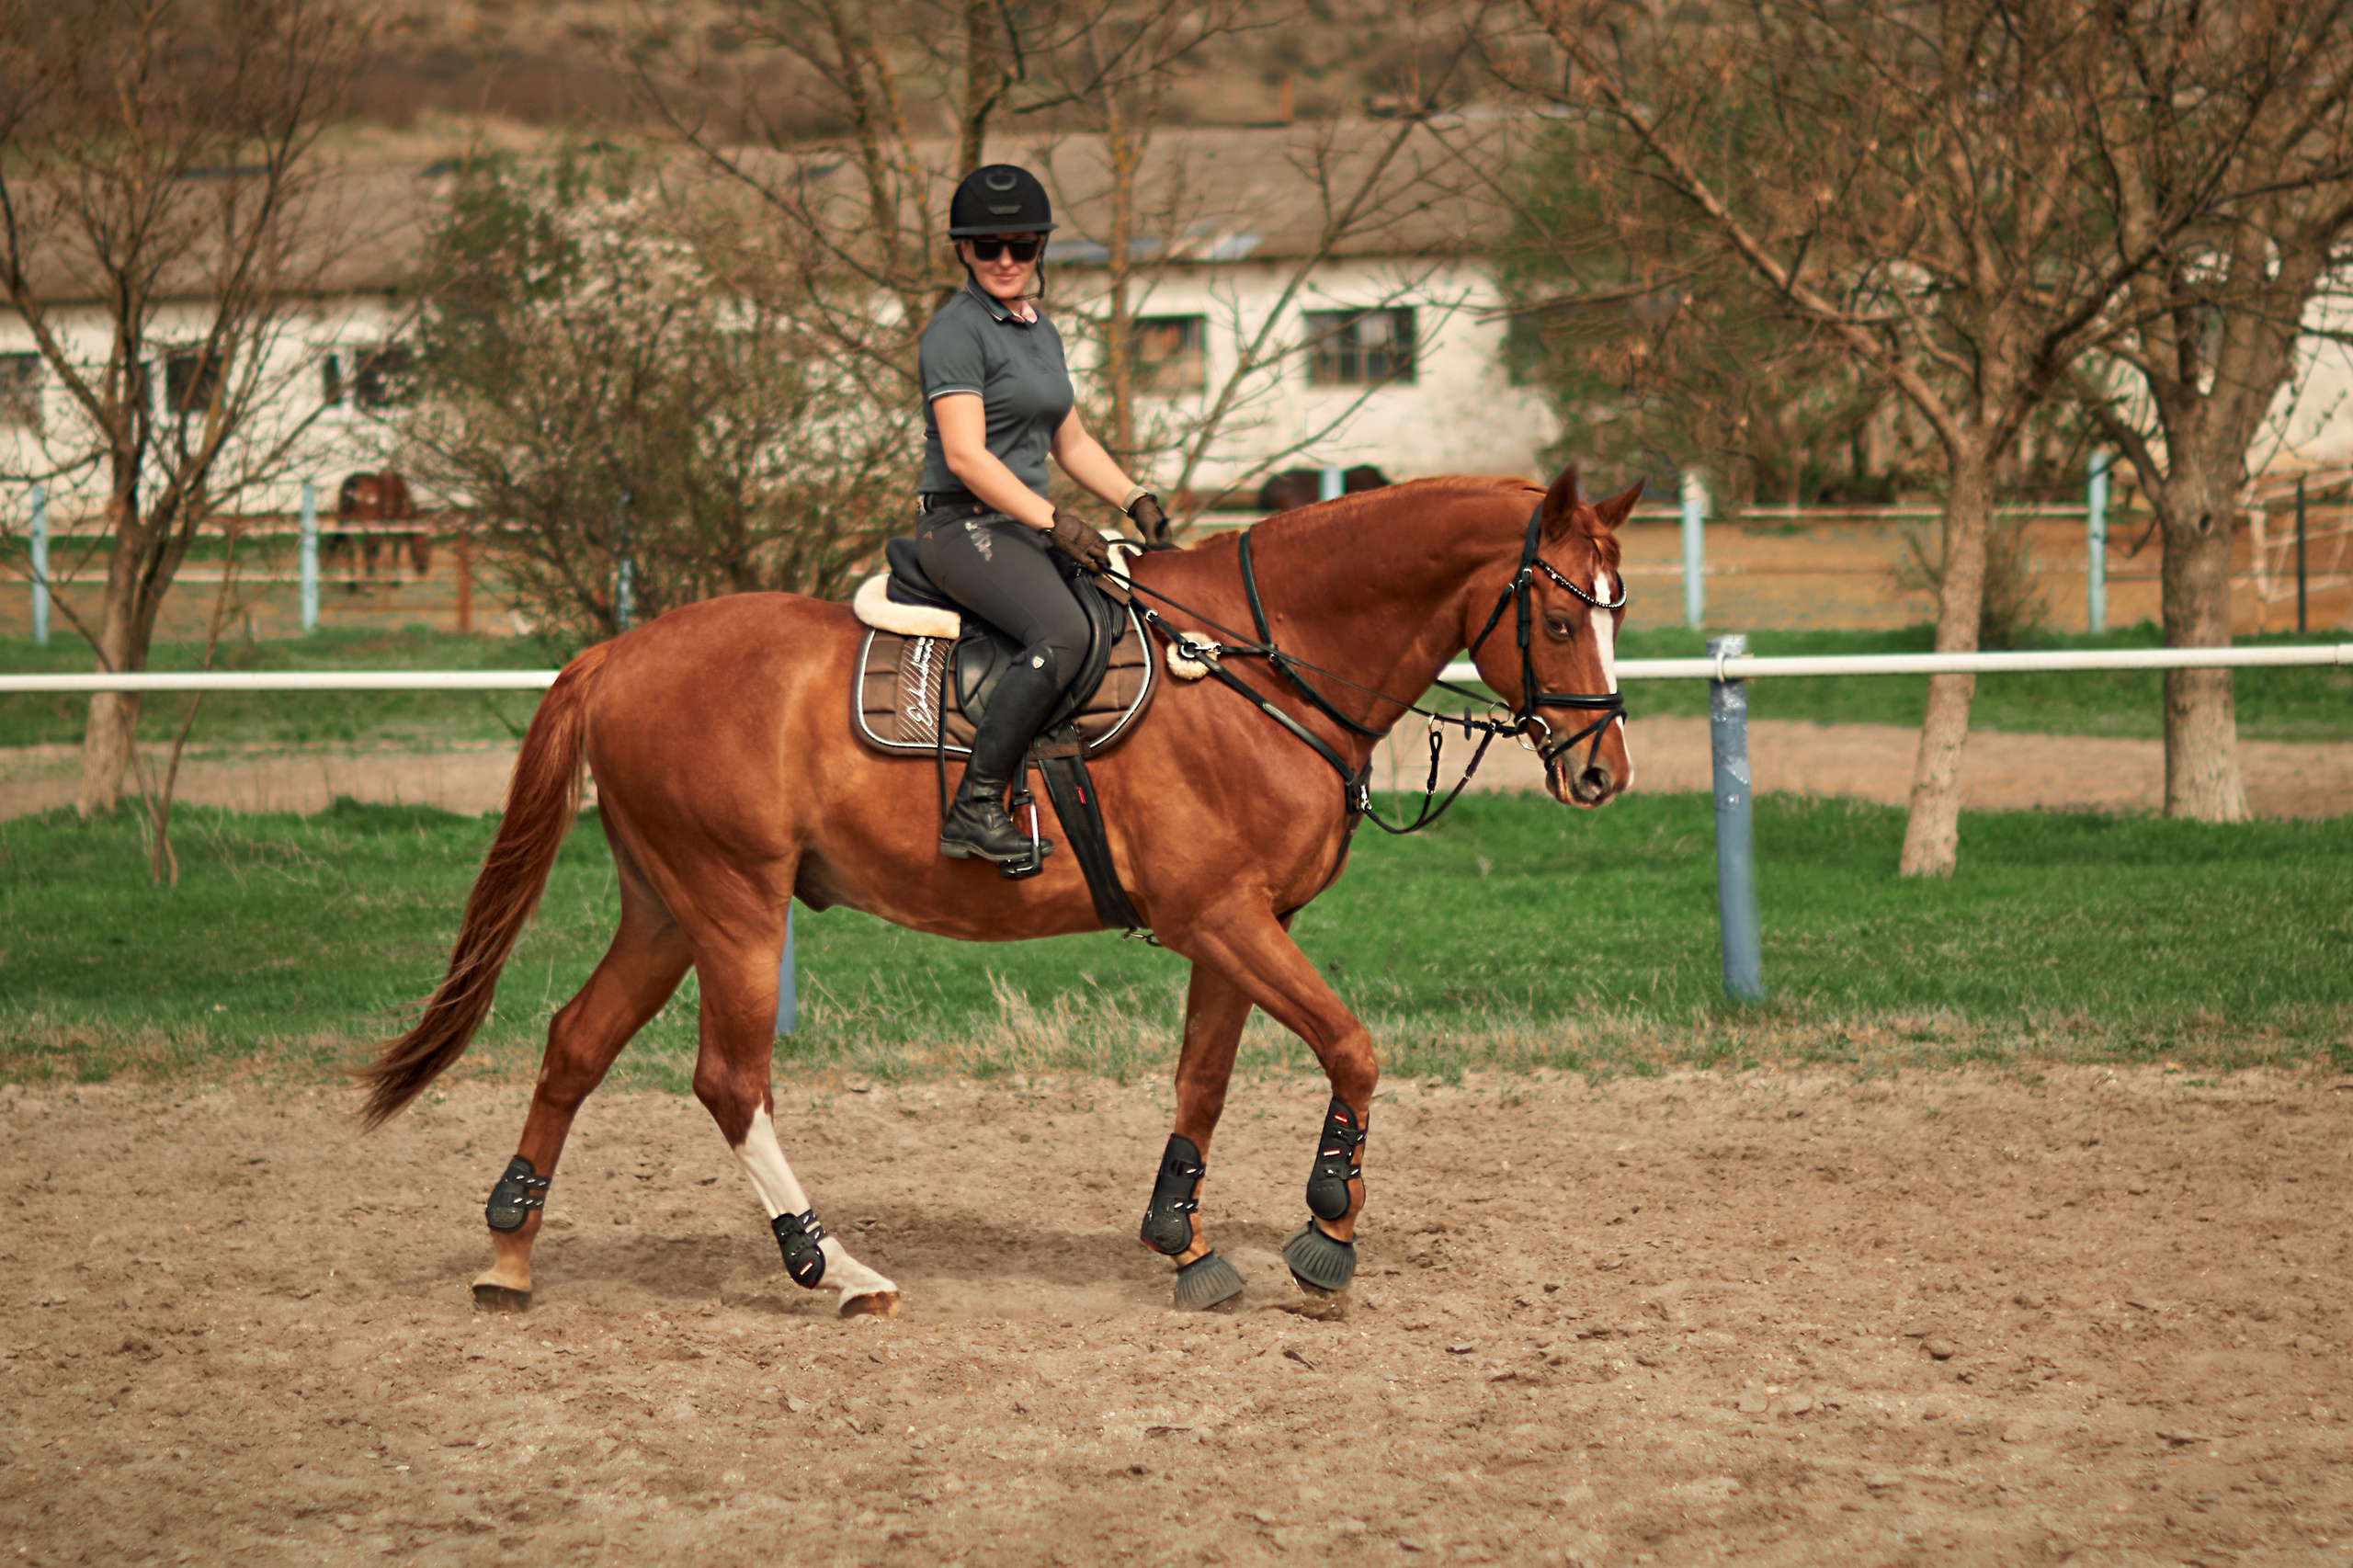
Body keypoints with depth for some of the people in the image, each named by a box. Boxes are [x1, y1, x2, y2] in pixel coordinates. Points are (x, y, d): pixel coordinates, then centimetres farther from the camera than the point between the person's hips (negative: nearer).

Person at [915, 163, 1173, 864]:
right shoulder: (956, 331, -10)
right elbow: (966, 455, -19)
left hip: (1024, 529, 9)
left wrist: (1137, 502, 9)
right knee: (1063, 631, -33)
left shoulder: (1041, 330, 18)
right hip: (963, 525, -9)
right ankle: (974, 809, -33)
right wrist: (1055, 522, -23)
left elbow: (1072, 442, 25)